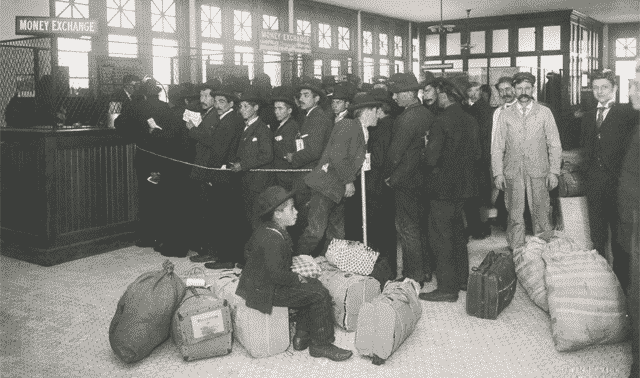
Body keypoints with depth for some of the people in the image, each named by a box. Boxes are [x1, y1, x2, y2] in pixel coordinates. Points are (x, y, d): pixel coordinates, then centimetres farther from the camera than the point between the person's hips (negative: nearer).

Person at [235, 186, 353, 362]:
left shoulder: (263, 230, 5)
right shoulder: (273, 240, -27)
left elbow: (248, 252, 19)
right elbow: (277, 275, -30)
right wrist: (296, 279, -11)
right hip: (266, 292, -11)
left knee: (314, 284, 17)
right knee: (320, 295, -12)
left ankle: (302, 336, 19)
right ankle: (320, 345, 1)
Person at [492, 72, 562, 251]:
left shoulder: (544, 112, 7)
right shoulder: (505, 115, 9)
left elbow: (555, 145, 6)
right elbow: (497, 147, 8)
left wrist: (553, 171, -2)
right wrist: (498, 173, -1)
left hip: (538, 172, -1)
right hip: (512, 173, 1)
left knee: (542, 215, 0)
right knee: (514, 216, 3)